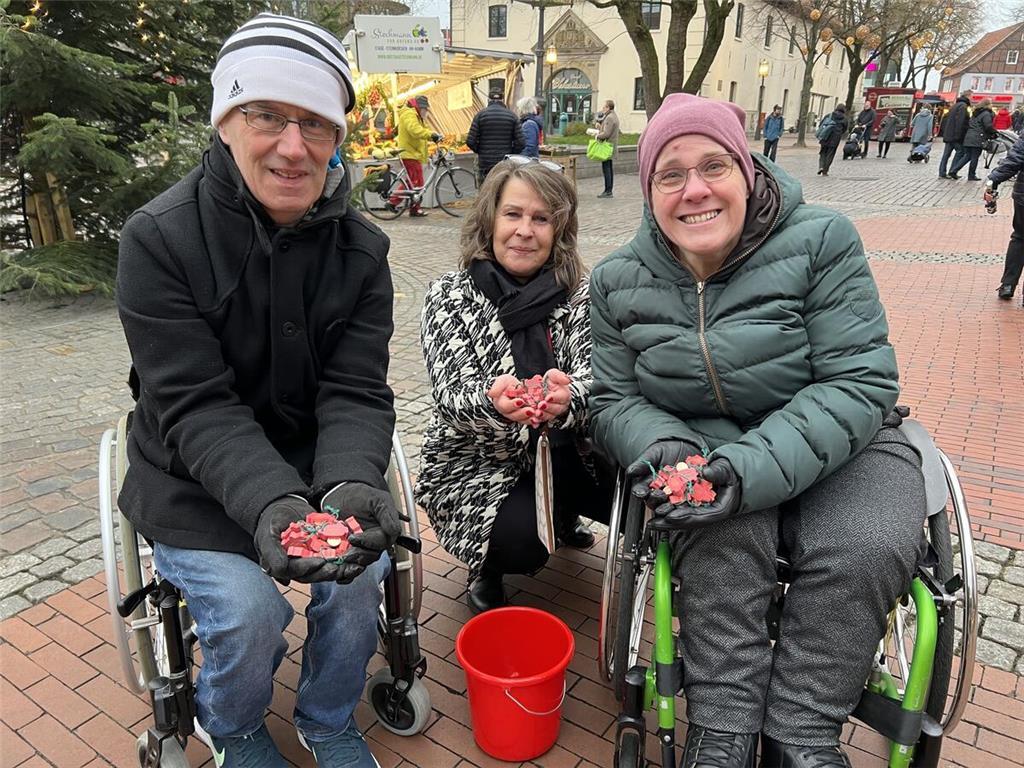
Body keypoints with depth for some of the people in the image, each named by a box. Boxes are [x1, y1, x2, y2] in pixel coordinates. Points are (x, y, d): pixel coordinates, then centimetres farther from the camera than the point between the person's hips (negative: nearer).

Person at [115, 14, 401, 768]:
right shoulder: (159, 237, -16)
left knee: (360, 578, -17)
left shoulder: (361, 248, -7)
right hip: (196, 485, -2)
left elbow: (356, 393, -12)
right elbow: (196, 407, -21)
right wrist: (270, 502, -37)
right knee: (248, 607, -19)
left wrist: (351, 484, -33)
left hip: (317, 469, 3)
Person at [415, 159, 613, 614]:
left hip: (560, 454, 4)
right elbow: (451, 397, -19)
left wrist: (567, 396, -40)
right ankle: (488, 567, 9)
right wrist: (491, 401, -44)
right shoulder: (450, 295, -9)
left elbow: (593, 378, -14)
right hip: (475, 462, -4)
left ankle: (563, 517, 20)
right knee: (518, 541, -32)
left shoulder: (579, 292, -3)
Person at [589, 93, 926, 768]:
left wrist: (754, 468, -31)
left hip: (833, 447, 0)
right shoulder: (619, 280, -3)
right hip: (700, 449, 1)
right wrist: (662, 448, -25)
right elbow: (615, 400, 0)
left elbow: (861, 383, -17)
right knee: (722, 533, -29)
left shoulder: (821, 241, -12)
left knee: (867, 550, -27)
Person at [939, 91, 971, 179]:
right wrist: (958, 135, -21)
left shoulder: (955, 105, 19)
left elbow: (945, 119, 21)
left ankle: (942, 173, 3)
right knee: (960, 151, -2)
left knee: (946, 154, 6)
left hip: (948, 135, 9)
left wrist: (945, 132, 21)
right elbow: (960, 122, -19)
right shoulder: (963, 106, -10)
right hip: (956, 136, -9)